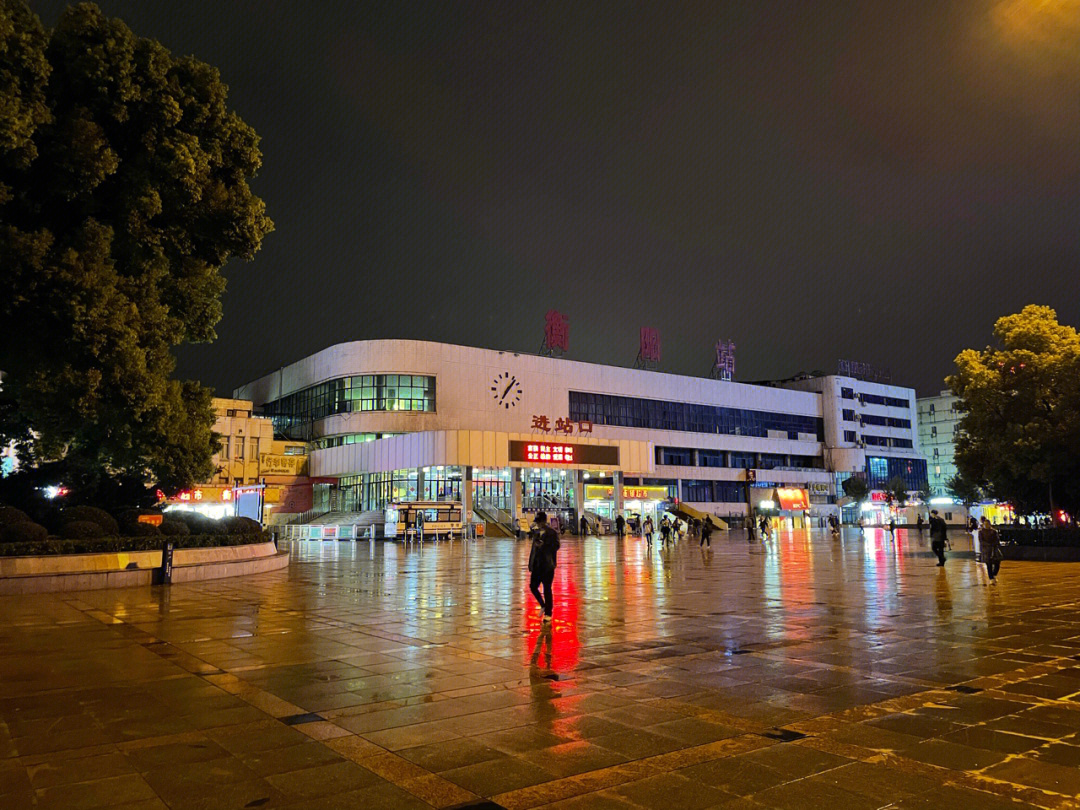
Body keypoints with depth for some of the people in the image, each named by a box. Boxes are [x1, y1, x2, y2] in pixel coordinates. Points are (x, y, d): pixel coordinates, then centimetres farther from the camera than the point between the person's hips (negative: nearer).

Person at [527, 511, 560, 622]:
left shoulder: (551, 533, -7)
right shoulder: (536, 532, 11)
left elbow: (556, 546, -13)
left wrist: (543, 546, -24)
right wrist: (530, 563, 14)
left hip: (548, 565, -6)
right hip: (537, 565, 6)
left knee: (547, 589, 0)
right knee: (532, 586, 3)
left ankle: (548, 614, 11)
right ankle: (543, 605, 27)